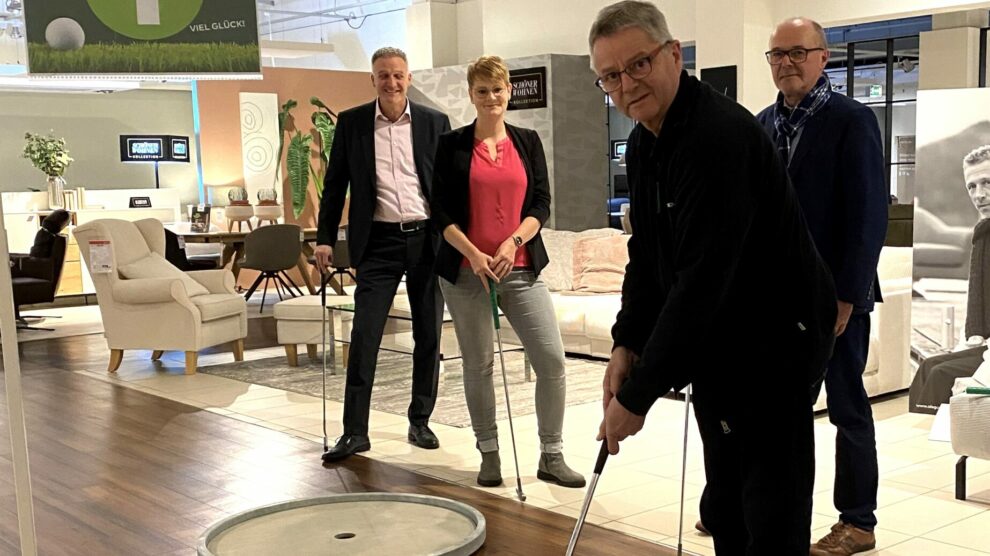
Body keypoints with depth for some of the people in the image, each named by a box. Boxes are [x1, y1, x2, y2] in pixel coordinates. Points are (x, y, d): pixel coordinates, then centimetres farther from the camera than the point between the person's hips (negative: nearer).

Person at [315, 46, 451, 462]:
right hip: (378, 242, -1)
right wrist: (325, 237, 0)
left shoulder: (434, 122, 3)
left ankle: (420, 421, 23)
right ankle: (355, 431, 2)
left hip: (428, 239, 1)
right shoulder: (351, 123, 3)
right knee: (364, 336, -5)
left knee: (429, 336, 8)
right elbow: (335, 183, 7)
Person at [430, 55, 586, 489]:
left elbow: (542, 204, 5)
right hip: (466, 270, -1)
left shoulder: (528, 142, 9)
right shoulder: (453, 145, 3)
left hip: (520, 268, 2)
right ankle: (489, 454, 20)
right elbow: (440, 211, -1)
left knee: (551, 358, -6)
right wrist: (474, 254, -13)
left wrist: (513, 241, -12)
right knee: (478, 363, 4)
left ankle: (551, 457, 7)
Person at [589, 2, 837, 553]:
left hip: (777, 339, -9)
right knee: (724, 508, 18)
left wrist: (638, 396, -26)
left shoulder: (722, 136, -26)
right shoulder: (644, 140, 5)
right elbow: (647, 254, 12)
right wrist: (627, 342, -2)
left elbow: (701, 280, -30)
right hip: (712, 343, 9)